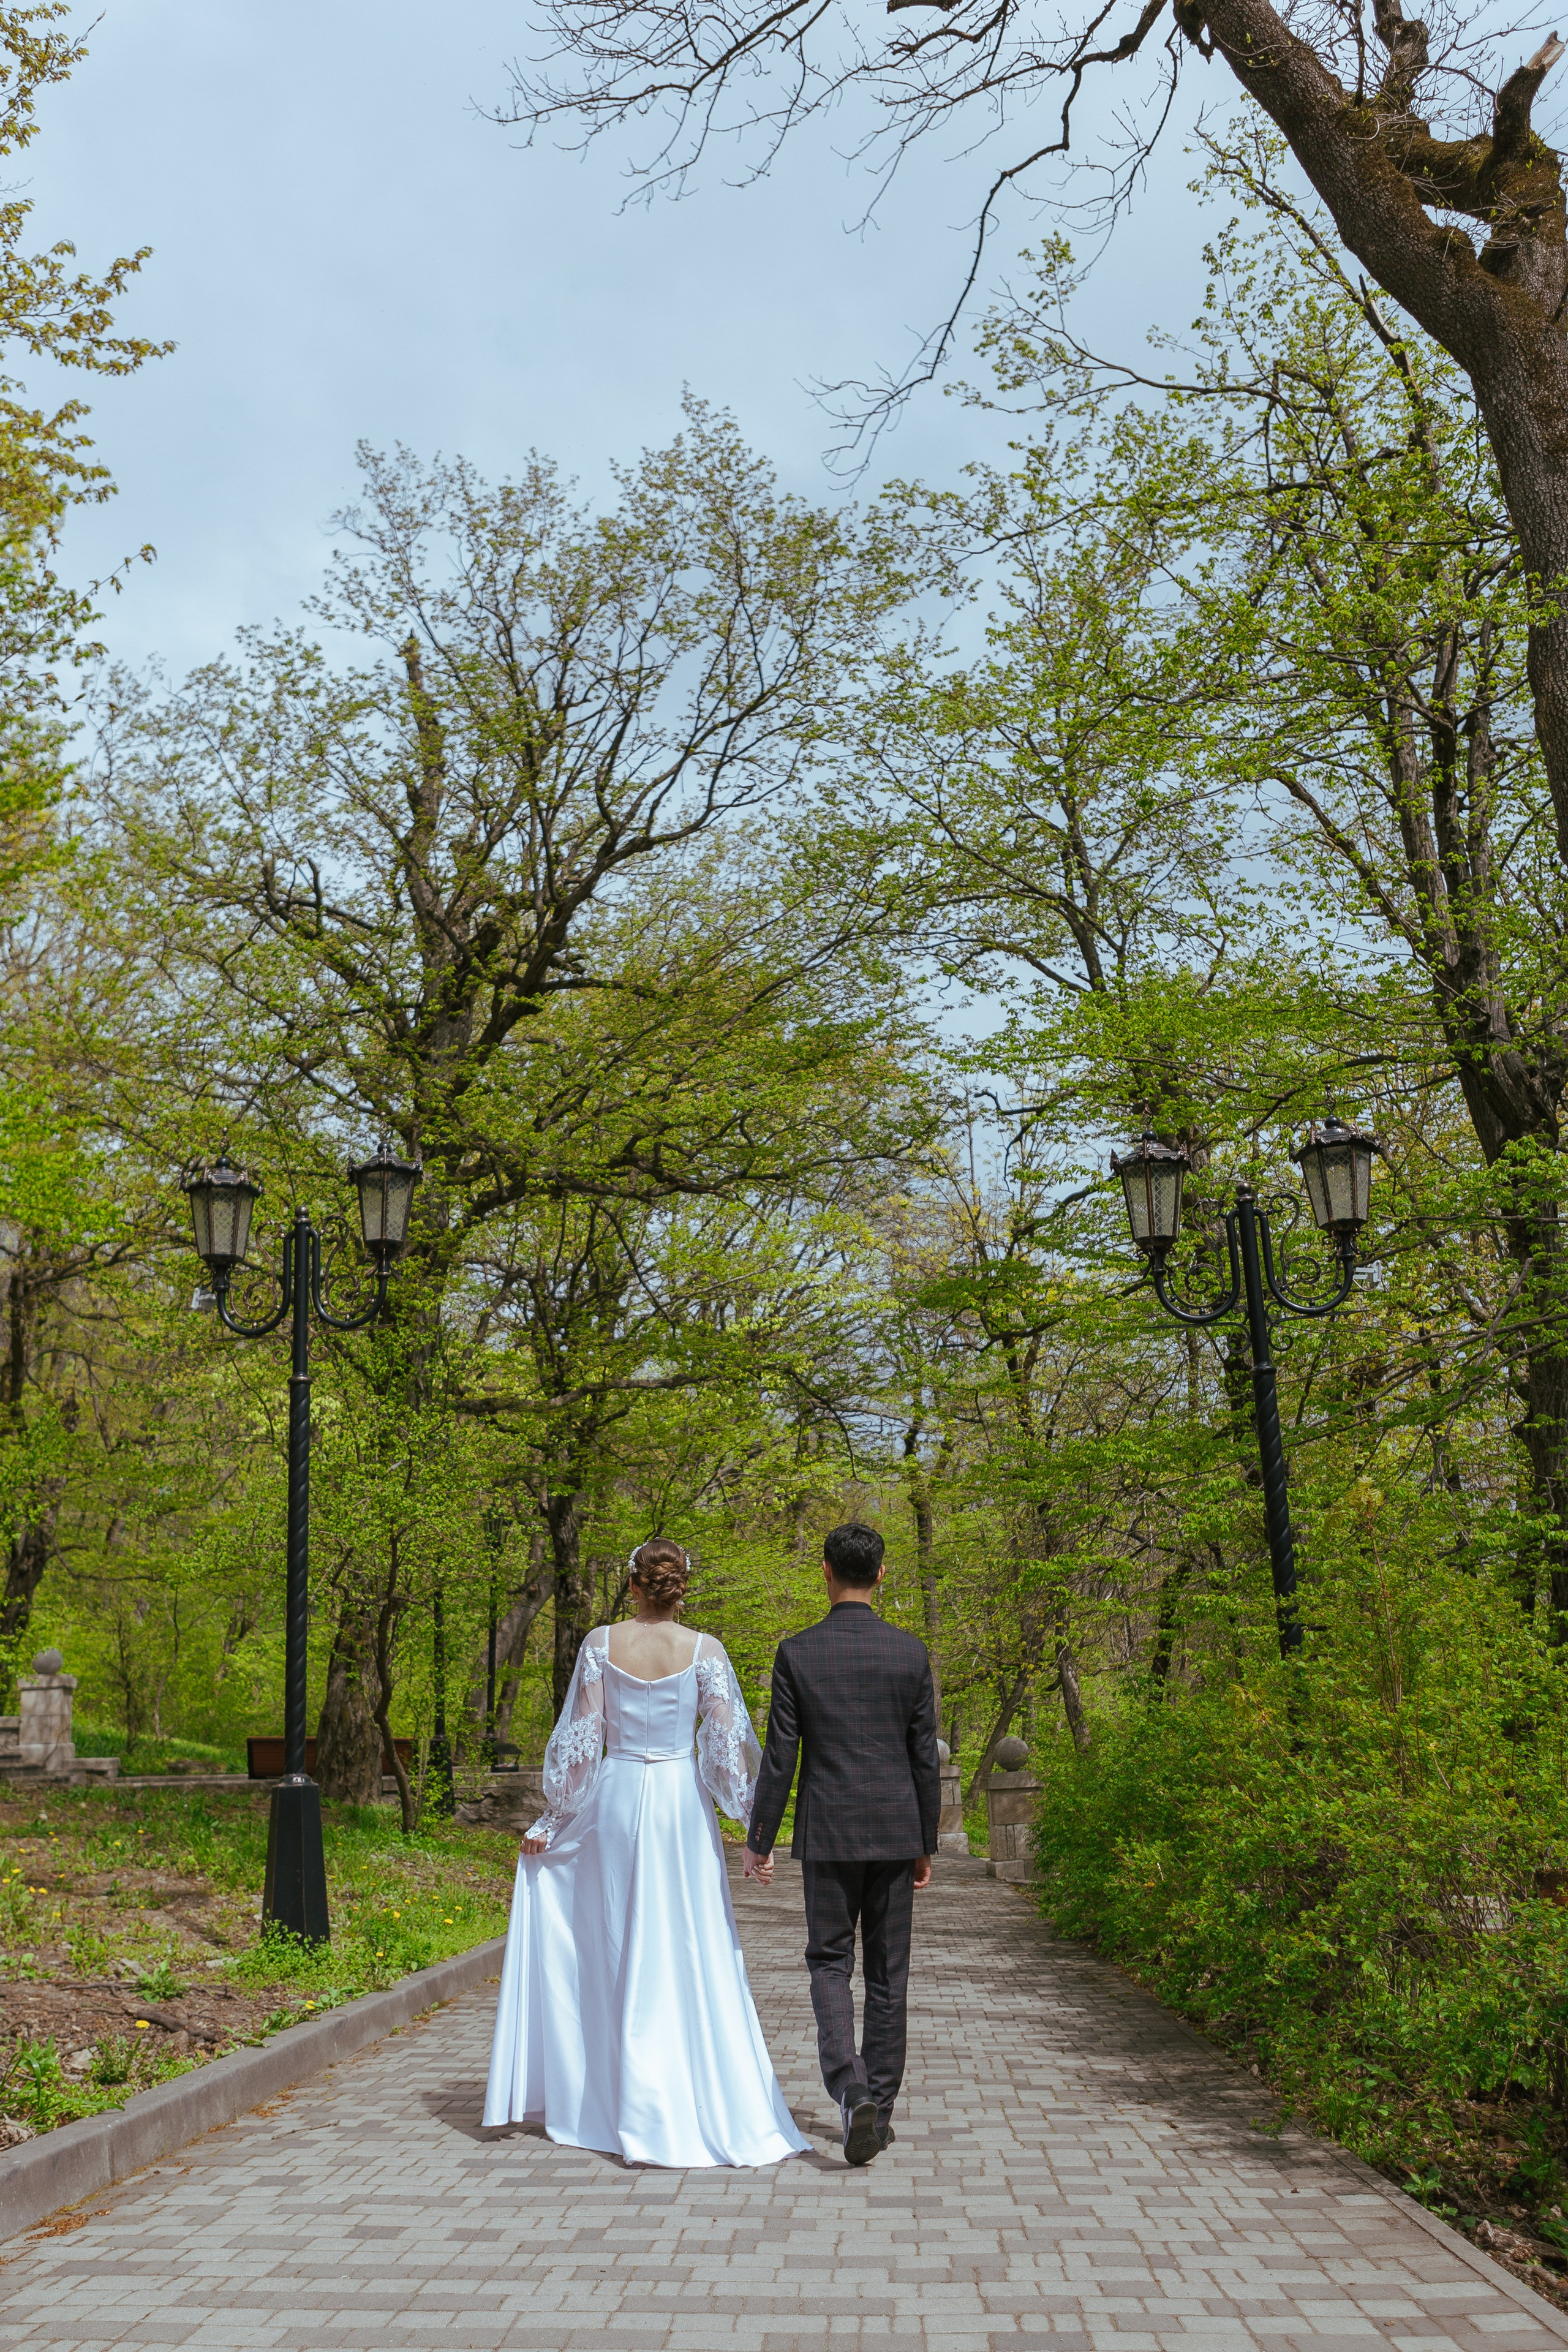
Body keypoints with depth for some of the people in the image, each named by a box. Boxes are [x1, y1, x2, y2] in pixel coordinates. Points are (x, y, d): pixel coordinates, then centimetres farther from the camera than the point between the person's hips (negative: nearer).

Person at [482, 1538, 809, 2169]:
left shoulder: (601, 1643, -4)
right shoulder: (704, 1651, -5)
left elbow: (579, 1738, -3)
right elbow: (729, 1744, -7)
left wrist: (551, 1818, 5)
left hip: (614, 1799, 0)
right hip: (682, 1805, 0)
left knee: (618, 1952, 11)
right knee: (693, 1957, 6)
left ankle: (636, 2115, 16)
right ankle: (717, 2112, 9)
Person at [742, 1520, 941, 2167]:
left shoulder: (796, 1653, -8)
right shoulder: (910, 1653, -3)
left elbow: (779, 1758, -6)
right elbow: (925, 1758, 0)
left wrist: (758, 1841, 5)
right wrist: (927, 1845, 11)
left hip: (828, 1833, -2)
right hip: (896, 1832, 2)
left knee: (830, 1965, 8)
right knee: (887, 1972, 12)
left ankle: (852, 2093, -12)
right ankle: (880, 2106, 18)